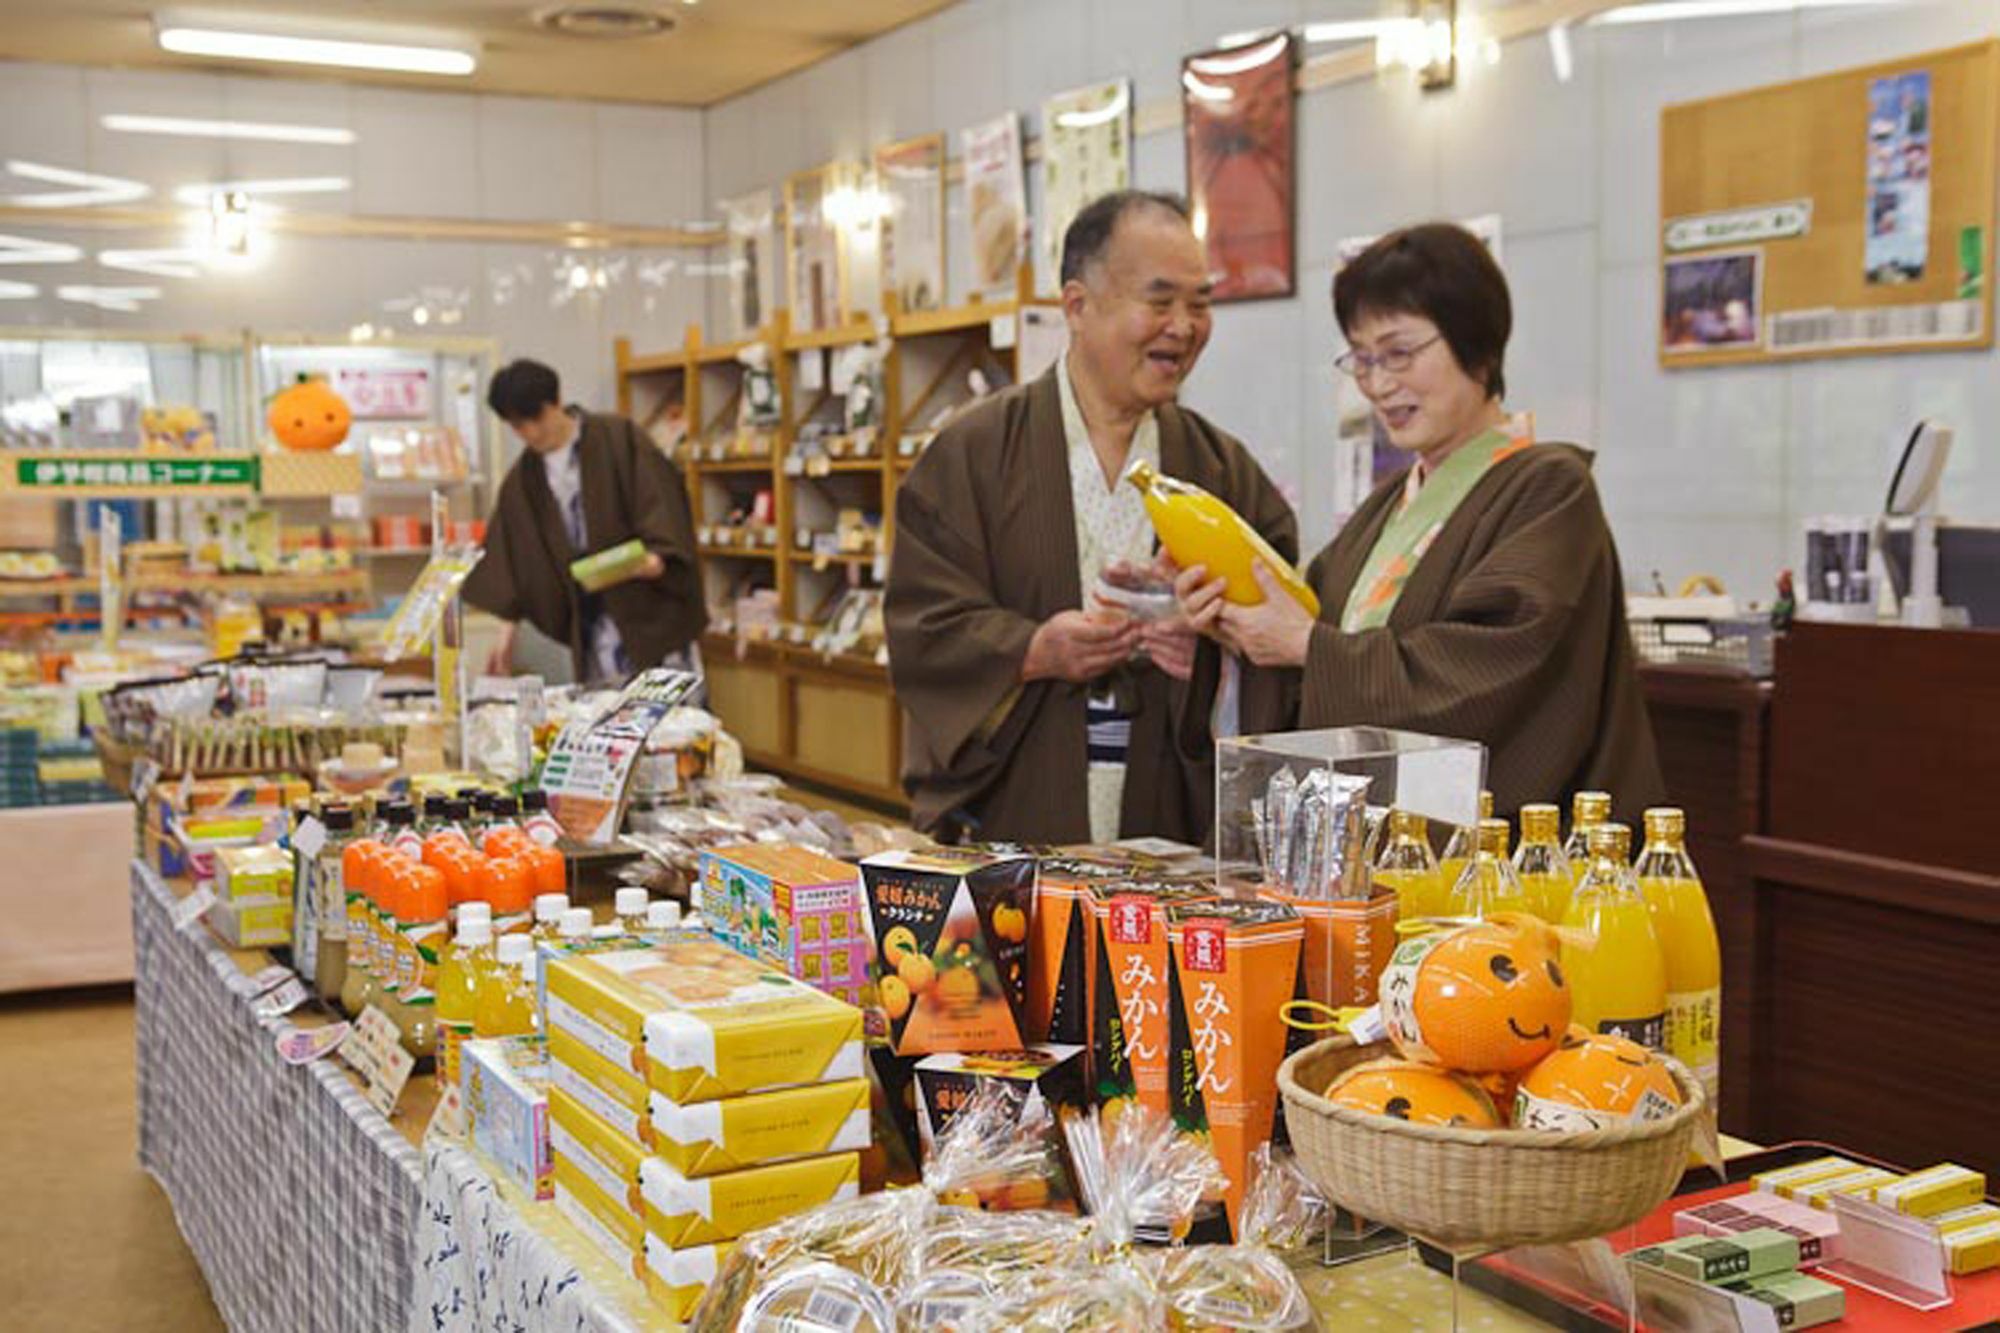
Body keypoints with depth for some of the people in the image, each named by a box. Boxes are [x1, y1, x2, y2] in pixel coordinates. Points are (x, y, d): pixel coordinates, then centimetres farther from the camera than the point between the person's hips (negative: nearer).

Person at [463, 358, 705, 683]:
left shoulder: (620, 440, -3)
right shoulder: (521, 482, 10)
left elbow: (662, 502, -10)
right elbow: (513, 563, 12)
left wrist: (656, 556, -27)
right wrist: (508, 632, 6)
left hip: (650, 613, -4)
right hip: (590, 629, 4)